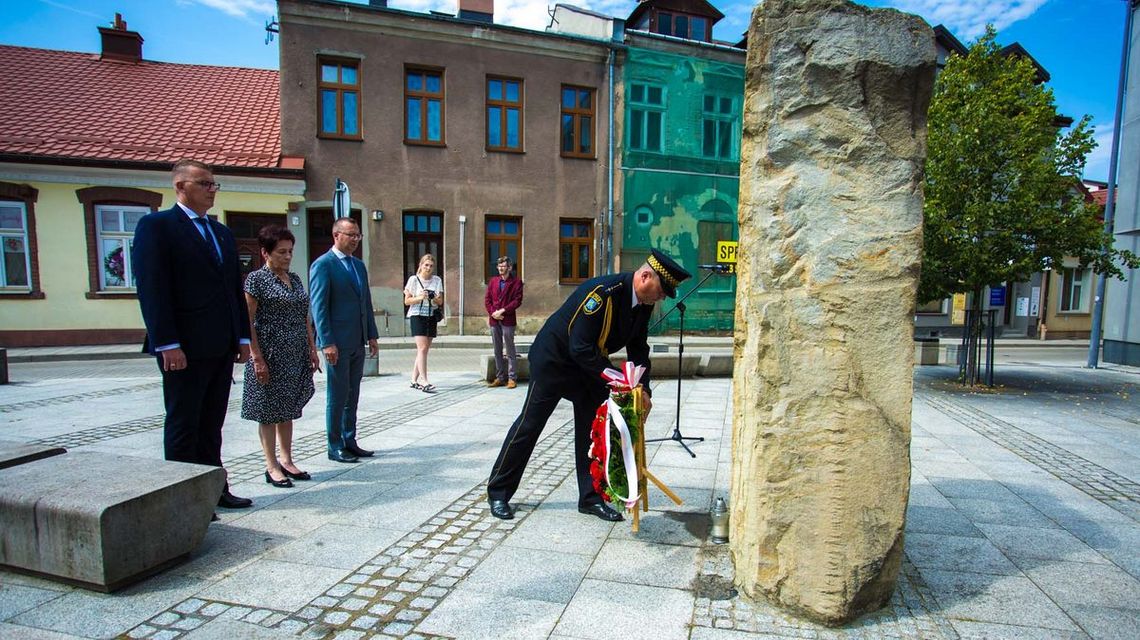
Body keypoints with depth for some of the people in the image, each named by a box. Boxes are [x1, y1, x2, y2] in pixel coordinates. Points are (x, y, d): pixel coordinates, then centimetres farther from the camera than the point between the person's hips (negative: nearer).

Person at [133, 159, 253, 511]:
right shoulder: (156, 225, -4)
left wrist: (243, 336, 11)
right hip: (184, 347, -7)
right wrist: (167, 344, -17)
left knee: (211, 424, 13)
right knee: (183, 424, 3)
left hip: (222, 347, 7)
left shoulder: (222, 232, 17)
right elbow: (151, 287, -12)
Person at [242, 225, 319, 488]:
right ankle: (272, 466, 14)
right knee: (269, 411, 4)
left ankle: (287, 460, 25)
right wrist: (257, 358, -16)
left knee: (288, 410, 14)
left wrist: (312, 349, 12)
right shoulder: (257, 279, -8)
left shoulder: (295, 278, 12)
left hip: (296, 356, 7)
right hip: (270, 355, -6)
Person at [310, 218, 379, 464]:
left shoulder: (359, 265, 15)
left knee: (352, 395, 13)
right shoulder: (322, 265, -8)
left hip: (358, 342, 7)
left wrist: (372, 335, 11)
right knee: (337, 396, 2)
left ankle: (349, 442, 23)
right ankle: (335, 447, 13)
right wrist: (327, 342, -17)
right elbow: (319, 307, -12)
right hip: (337, 342, -7)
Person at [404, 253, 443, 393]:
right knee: (422, 348, -14)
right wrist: (419, 298, -18)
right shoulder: (414, 279, -2)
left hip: (431, 316, 4)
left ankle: (414, 380, 17)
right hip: (417, 315, -4)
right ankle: (424, 382, -17)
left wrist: (435, 299, -14)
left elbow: (440, 302, 8)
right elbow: (407, 301, -1)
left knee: (424, 349, 7)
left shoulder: (437, 280, 7)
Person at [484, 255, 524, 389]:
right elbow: (487, 299, 10)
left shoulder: (516, 282, -1)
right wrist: (492, 313, -5)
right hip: (494, 320, 5)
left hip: (508, 320, -5)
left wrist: (502, 310, -14)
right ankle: (500, 377, 17)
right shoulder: (493, 281, 14)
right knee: (497, 350, 10)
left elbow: (517, 300, -9)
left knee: (510, 350, 0)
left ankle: (512, 378, 5)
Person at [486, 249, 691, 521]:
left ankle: (590, 497, 20)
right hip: (554, 357, -7)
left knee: (592, 427, 7)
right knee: (529, 424, 1)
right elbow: (581, 348, -34)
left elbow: (638, 349, 1)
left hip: (590, 364, 8)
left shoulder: (643, 303, -7)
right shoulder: (601, 292, -33)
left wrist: (643, 390, -11)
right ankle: (498, 493, 17)